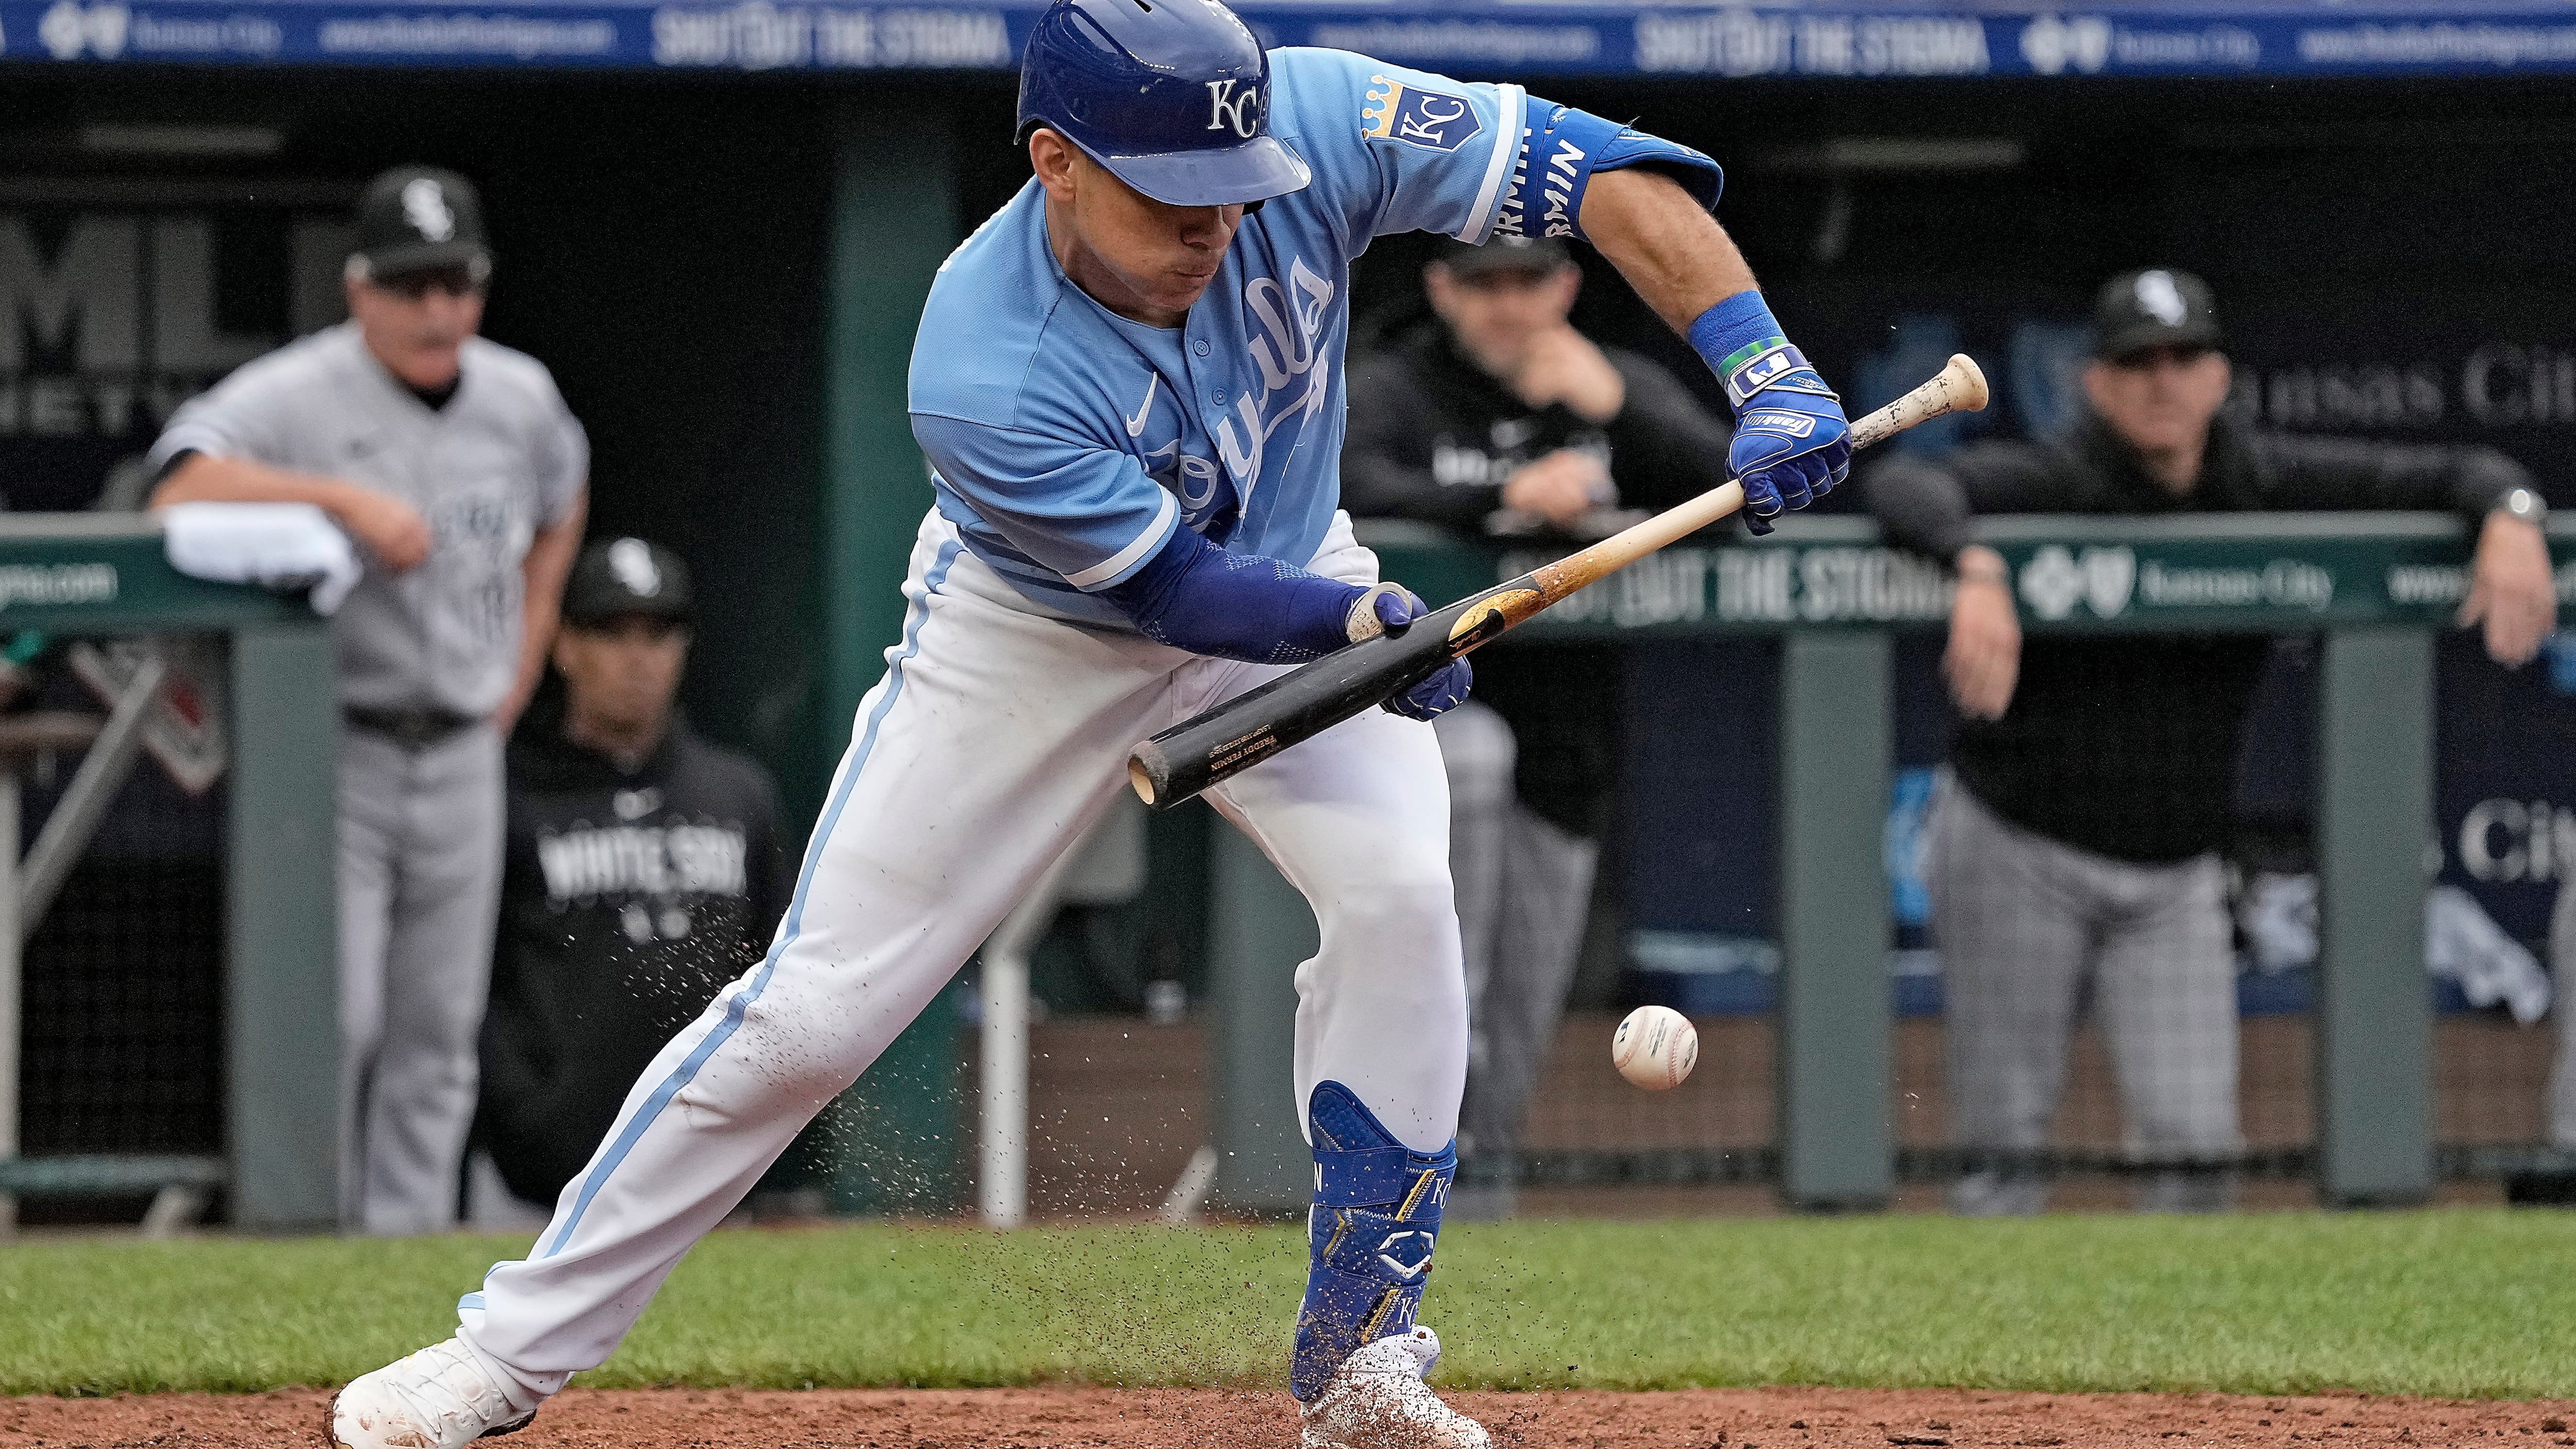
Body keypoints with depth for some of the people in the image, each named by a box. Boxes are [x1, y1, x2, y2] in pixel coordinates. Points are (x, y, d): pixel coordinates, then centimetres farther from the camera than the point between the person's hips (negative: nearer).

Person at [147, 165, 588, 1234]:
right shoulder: (293, 395, -12)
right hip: (332, 756, -5)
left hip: (462, 761, 5)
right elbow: (182, 492, -29)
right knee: (331, 1019, -13)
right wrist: (345, 498, -33)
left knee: (437, 1034, 7)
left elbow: (561, 498, 28)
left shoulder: (521, 399, 6)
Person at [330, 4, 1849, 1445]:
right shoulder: (985, 384, -37)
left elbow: (1591, 166, -28)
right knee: (813, 1007, -5)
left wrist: (1762, 365, -38)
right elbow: (1185, 589, -28)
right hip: (1039, 640, -3)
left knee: (1398, 890, -22)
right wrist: (1366, 624, -45)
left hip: (1291, 579, 3)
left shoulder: (1311, 125, -30)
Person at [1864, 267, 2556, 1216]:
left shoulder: (2267, 484, -1)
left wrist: (2508, 521, -23)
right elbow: (1901, 486, -30)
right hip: (2013, 851, -3)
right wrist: (1976, 569, -49)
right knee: (2003, 1141, -1)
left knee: (2194, 1137, -6)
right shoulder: (2048, 484, -13)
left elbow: (2454, 474, 1)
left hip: (2177, 877, 3)